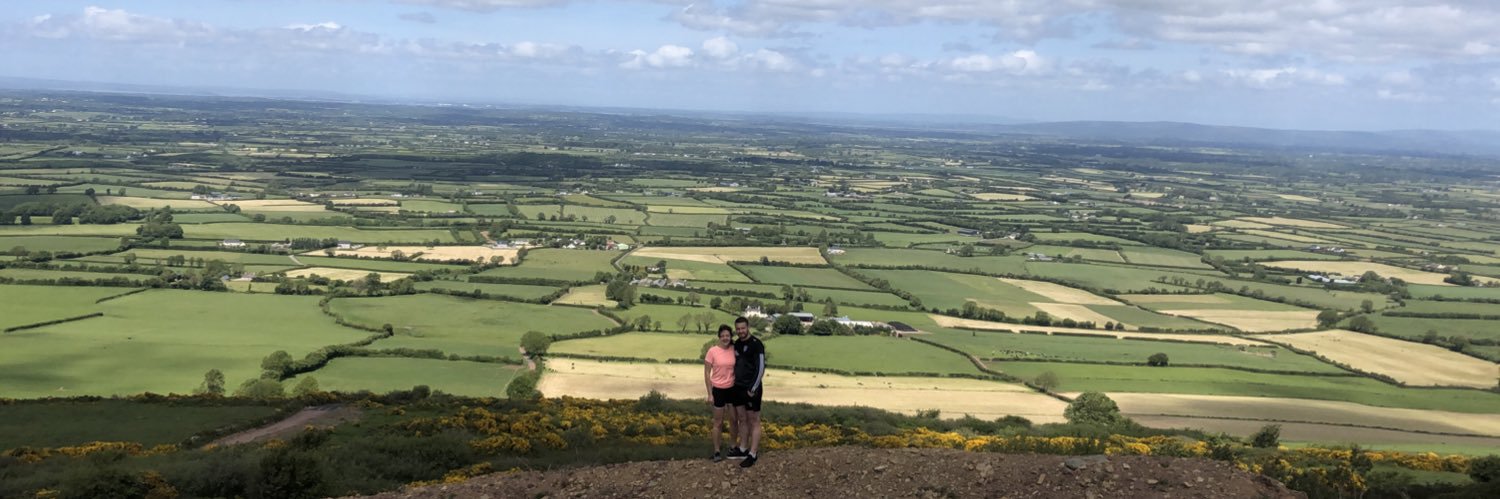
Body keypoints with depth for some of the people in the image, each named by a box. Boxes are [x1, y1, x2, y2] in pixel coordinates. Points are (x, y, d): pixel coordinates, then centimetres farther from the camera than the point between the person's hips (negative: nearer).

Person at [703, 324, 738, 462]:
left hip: (732, 389, 3)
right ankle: (717, 451, 19)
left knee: (733, 420, 14)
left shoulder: (734, 349, -4)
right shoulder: (712, 351, -13)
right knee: (718, 422, 7)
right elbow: (707, 374, -9)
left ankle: (734, 446, 32)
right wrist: (710, 394, -10)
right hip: (718, 389, -3)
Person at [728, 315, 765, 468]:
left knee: (754, 421, 0)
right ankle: (742, 449, 24)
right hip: (738, 388, 7)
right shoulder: (737, 343, 8)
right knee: (742, 419, 14)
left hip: (751, 390, -7)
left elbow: (761, 368, -17)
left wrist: (753, 389, -17)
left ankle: (753, 454, 4)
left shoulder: (756, 344, -15)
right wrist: (734, 383, 12)